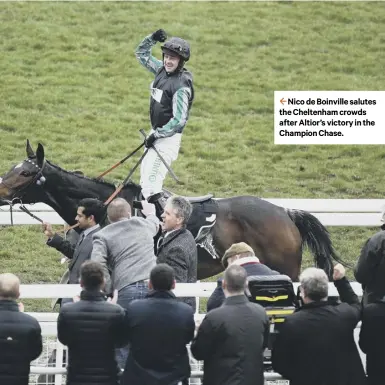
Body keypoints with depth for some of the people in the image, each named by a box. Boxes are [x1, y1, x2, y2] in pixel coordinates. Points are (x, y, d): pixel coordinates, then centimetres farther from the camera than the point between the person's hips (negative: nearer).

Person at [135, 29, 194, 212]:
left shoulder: (181, 86, -22)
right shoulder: (162, 70, 2)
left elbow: (179, 120, -25)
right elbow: (141, 54, 16)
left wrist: (157, 135, -20)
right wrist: (152, 39, -2)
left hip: (169, 137, -9)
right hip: (157, 133, 9)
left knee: (151, 180, -20)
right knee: (145, 172, 24)